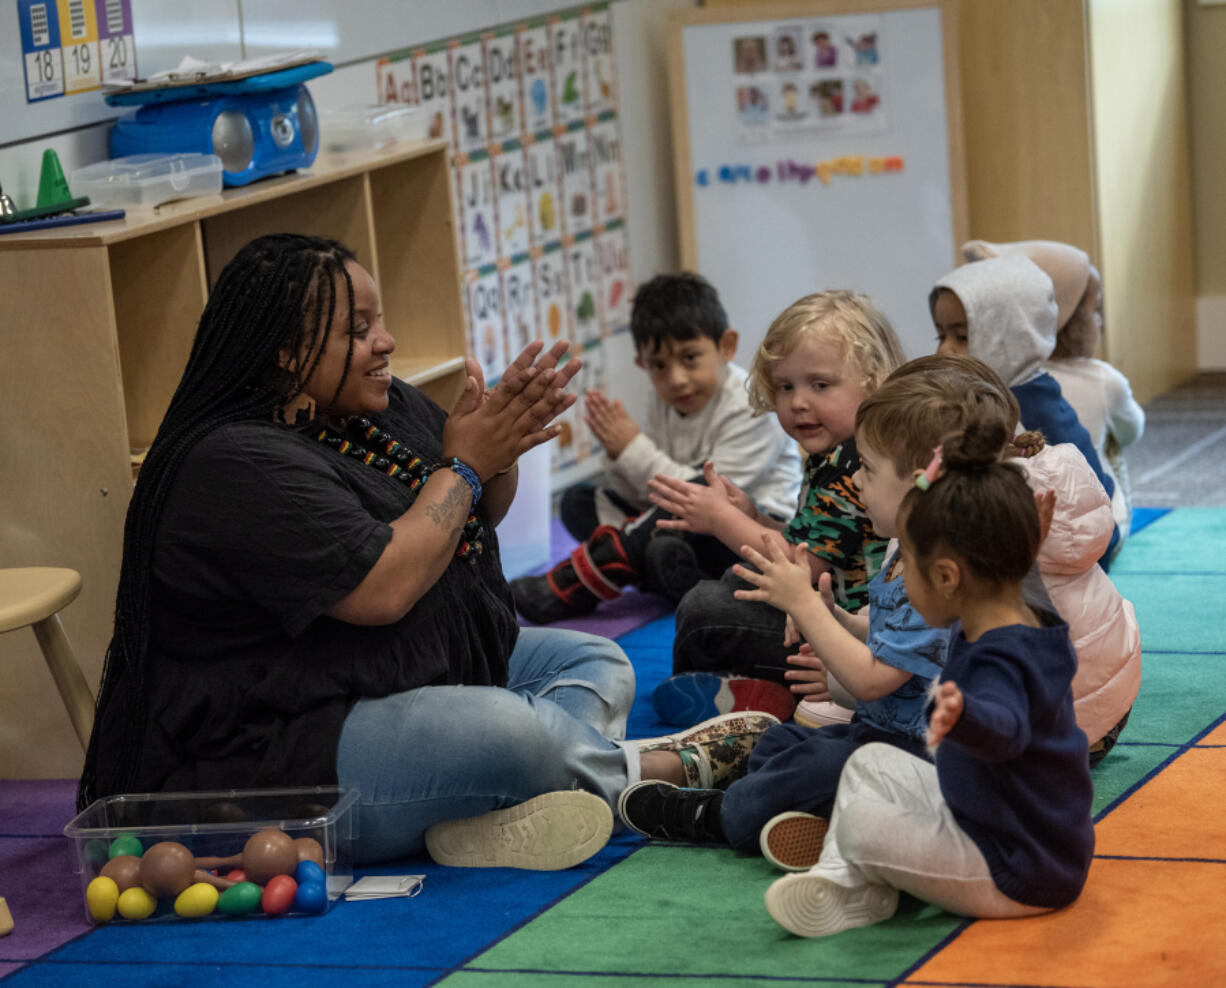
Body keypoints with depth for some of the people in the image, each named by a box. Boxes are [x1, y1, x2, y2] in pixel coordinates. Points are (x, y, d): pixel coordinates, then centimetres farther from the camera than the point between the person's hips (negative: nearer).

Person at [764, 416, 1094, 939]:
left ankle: (866, 894, 11)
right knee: (871, 762, 13)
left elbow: (1006, 728, -55)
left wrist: (964, 716, -76)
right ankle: (839, 879, 8)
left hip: (1017, 877, -11)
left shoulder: (1001, 662, -31)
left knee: (862, 826, -20)